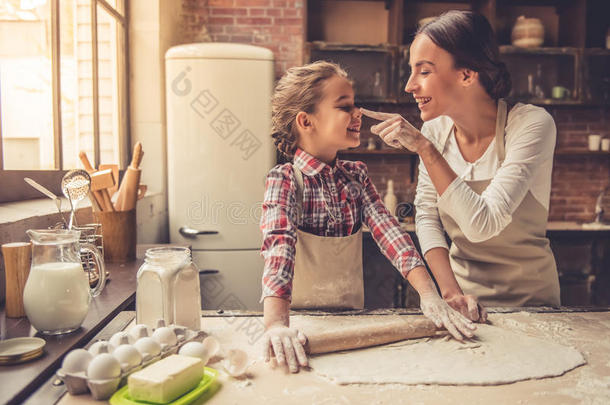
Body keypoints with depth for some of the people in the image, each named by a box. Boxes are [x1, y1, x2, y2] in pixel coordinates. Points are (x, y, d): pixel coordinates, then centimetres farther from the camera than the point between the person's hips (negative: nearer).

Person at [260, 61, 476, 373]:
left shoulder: (356, 176, 5)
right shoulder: (284, 180, -11)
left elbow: (388, 231, -8)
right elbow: (279, 247, -27)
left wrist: (428, 293, -21)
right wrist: (277, 324, -41)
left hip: (351, 317, 4)